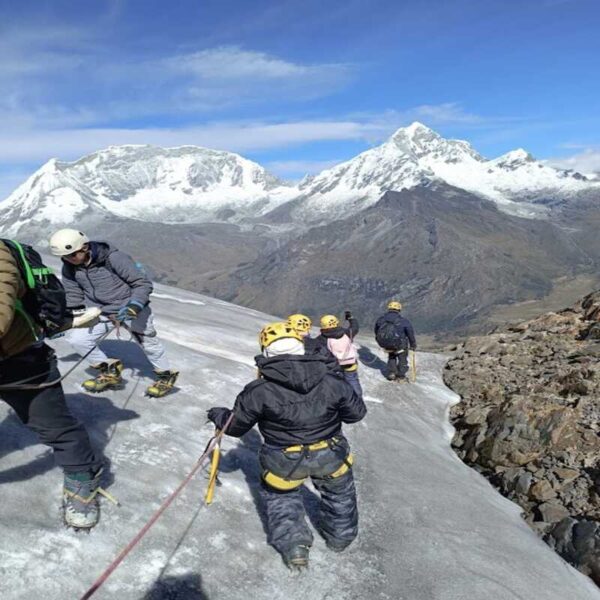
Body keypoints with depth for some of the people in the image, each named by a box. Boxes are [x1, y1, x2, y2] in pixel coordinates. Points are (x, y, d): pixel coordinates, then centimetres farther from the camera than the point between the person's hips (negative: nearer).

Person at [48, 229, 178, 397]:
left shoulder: (114, 258, -25)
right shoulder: (69, 268, -7)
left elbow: (143, 284, -22)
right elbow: (73, 298, 7)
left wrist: (134, 305, -35)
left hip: (131, 308, -5)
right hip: (100, 312, 5)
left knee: (148, 342, 4)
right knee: (77, 339, -6)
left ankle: (165, 376, 30)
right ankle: (109, 372, 14)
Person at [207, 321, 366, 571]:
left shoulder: (259, 391, -17)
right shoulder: (331, 381, -13)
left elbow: (236, 425, -3)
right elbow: (356, 411, -1)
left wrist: (218, 415, 18)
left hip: (284, 463, -1)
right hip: (330, 456, 2)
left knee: (279, 495, 29)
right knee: (339, 492, 31)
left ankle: (293, 546, 24)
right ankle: (340, 536, 47)